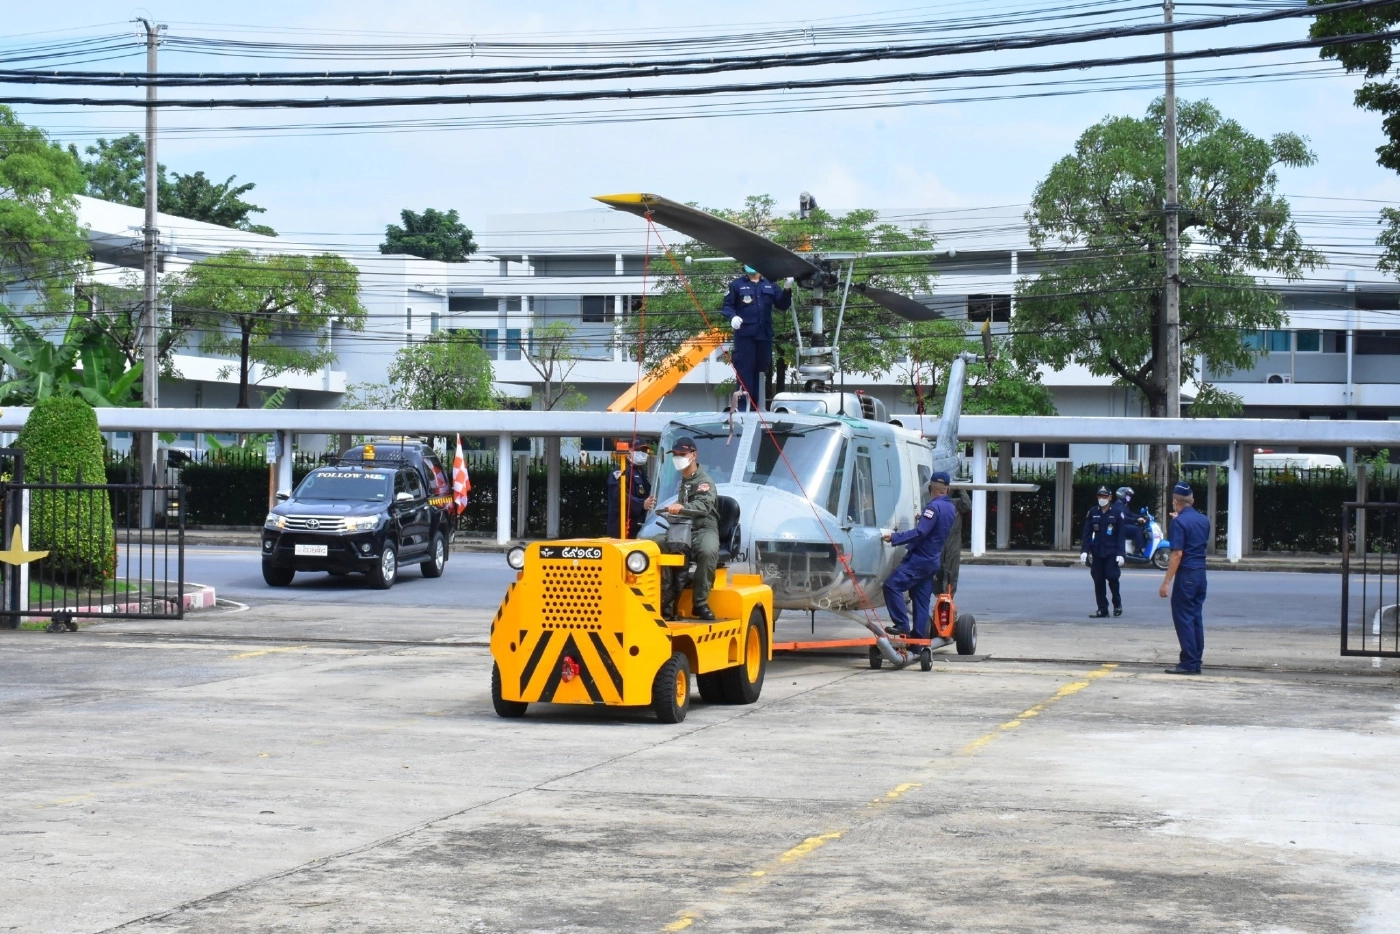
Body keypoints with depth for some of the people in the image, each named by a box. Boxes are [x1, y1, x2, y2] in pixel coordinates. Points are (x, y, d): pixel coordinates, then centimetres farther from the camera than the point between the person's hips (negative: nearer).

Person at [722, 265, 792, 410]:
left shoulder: (770, 285, 12)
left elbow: (782, 305, 10)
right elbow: (727, 305, 0)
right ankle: (744, 407, -7)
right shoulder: (737, 285, 3)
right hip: (745, 335, -4)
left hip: (765, 336, 4)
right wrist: (732, 316, -20)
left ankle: (755, 406, 19)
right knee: (744, 371, -8)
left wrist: (787, 289, -6)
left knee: (760, 371, 11)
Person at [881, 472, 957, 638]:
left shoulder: (934, 507, -15)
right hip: (933, 561, 9)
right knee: (921, 599, 10)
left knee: (892, 585, -15)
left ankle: (902, 625, -21)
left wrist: (894, 537, -26)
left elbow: (920, 532, -23)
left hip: (920, 559, -9)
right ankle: (919, 636, 7)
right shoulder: (950, 508, 13)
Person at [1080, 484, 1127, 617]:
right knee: (1098, 581, 3)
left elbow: (1121, 535, -6)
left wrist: (1120, 553, -11)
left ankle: (1117, 605, 15)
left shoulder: (1117, 512, -4)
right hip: (1097, 552, 3)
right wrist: (1084, 551, -5)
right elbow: (1087, 533, 4)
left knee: (1112, 578, -6)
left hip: (1112, 552, -3)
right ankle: (1102, 609, 9)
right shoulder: (1093, 512, 5)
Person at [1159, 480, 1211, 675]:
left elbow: (1177, 554, -19)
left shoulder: (1179, 522, -14)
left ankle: (1189, 663, -5)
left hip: (1186, 575, -8)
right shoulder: (1204, 520, 9)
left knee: (1183, 618, -3)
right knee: (1196, 617, 12)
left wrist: (1166, 582, -17)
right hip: (1201, 573, 8)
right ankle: (1196, 662, 14)